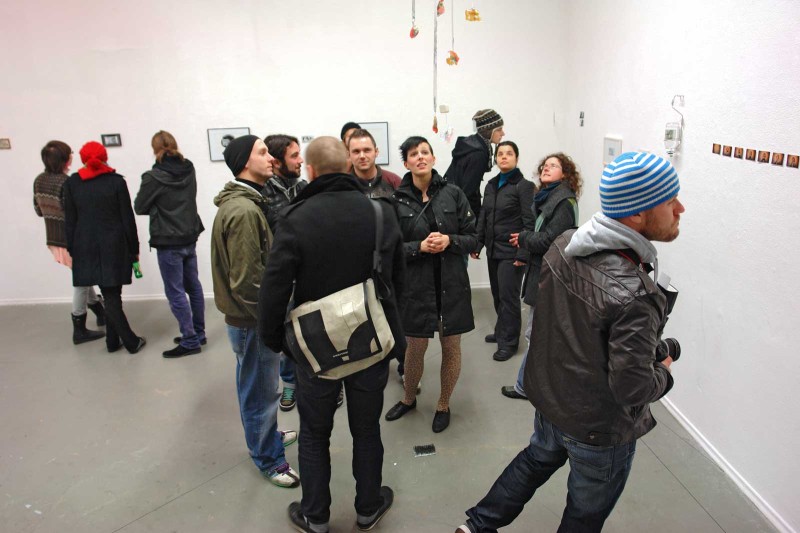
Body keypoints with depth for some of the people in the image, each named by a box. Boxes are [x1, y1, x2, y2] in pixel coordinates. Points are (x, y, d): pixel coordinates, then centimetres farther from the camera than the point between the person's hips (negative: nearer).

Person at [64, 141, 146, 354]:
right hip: (113, 245, -2)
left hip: (86, 247, 2)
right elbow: (127, 218, -4)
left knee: (110, 296, 6)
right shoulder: (116, 181, -4)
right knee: (113, 295, 7)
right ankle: (123, 341, 12)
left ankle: (131, 342, 9)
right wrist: (134, 249, 2)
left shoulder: (72, 183, 3)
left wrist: (72, 250, 10)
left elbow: (70, 221, 4)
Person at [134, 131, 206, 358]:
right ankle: (198, 333, 25)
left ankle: (190, 340, 5)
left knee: (175, 293, 1)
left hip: (168, 242, -7)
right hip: (190, 237, 7)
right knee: (194, 286, 15)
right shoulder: (189, 170, 2)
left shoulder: (154, 177, -16)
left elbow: (139, 207, -6)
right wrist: (172, 207, 5)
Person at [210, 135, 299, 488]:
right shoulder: (244, 211, -24)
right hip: (252, 319, -10)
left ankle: (266, 435, 44)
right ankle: (268, 458, 25)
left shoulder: (243, 203, 10)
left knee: (256, 387, 25)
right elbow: (247, 280, -26)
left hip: (247, 316, 10)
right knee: (262, 390, 7)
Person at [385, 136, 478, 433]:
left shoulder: (453, 194, -2)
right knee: (415, 348, 11)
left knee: (451, 347, 10)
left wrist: (450, 240, -17)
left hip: (452, 283, 1)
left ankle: (443, 405, 34)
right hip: (416, 283, -1)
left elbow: (473, 239, 1)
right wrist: (420, 246, -18)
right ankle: (409, 399, 39)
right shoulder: (397, 200, -4)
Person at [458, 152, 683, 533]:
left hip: (549, 396, 7)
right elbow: (632, 391, -29)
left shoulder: (563, 245, -13)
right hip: (598, 430, -6)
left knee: (537, 458, 34)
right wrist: (665, 373, -9)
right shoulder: (635, 298, -35)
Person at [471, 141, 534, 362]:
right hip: (493, 249, 6)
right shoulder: (491, 185, 11)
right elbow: (483, 217, 14)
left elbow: (529, 222, -12)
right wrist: (477, 244, 7)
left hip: (511, 252, -6)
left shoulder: (523, 186, -8)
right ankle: (502, 331, 32)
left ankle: (508, 341, 12)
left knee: (508, 296, -1)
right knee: (497, 294, 15)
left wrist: (522, 253, -17)